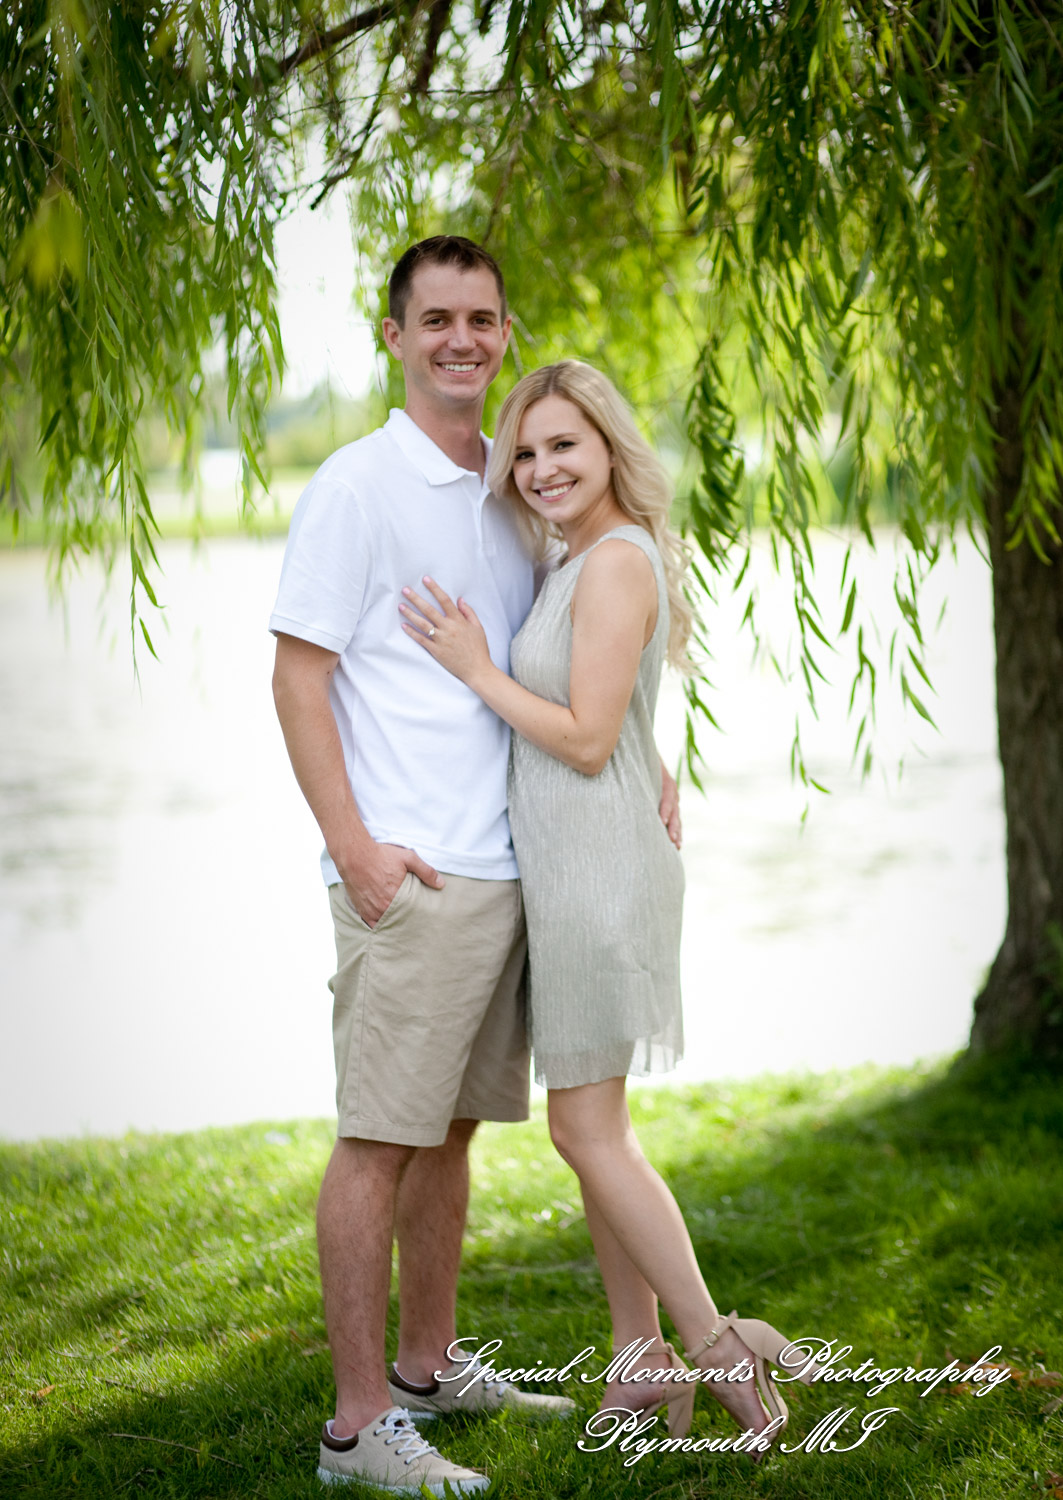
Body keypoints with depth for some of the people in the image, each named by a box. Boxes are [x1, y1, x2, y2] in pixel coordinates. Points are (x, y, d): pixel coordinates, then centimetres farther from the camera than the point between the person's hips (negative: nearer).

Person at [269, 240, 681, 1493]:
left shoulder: (512, 492, 15)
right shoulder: (357, 486, -6)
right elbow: (296, 678, -10)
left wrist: (647, 759, 10)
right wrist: (354, 849, -16)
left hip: (506, 867, 7)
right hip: (409, 875, -7)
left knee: (451, 1126, 15)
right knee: (381, 1137, -5)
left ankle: (428, 1369, 27)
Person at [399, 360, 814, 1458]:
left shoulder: (618, 562, -15)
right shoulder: (576, 566, 15)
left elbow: (587, 740, -19)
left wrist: (476, 669, -13)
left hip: (596, 870, -10)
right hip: (563, 869, 10)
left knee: (587, 1131, -6)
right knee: (591, 1128, 12)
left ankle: (716, 1347, 1)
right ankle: (644, 1367, 19)